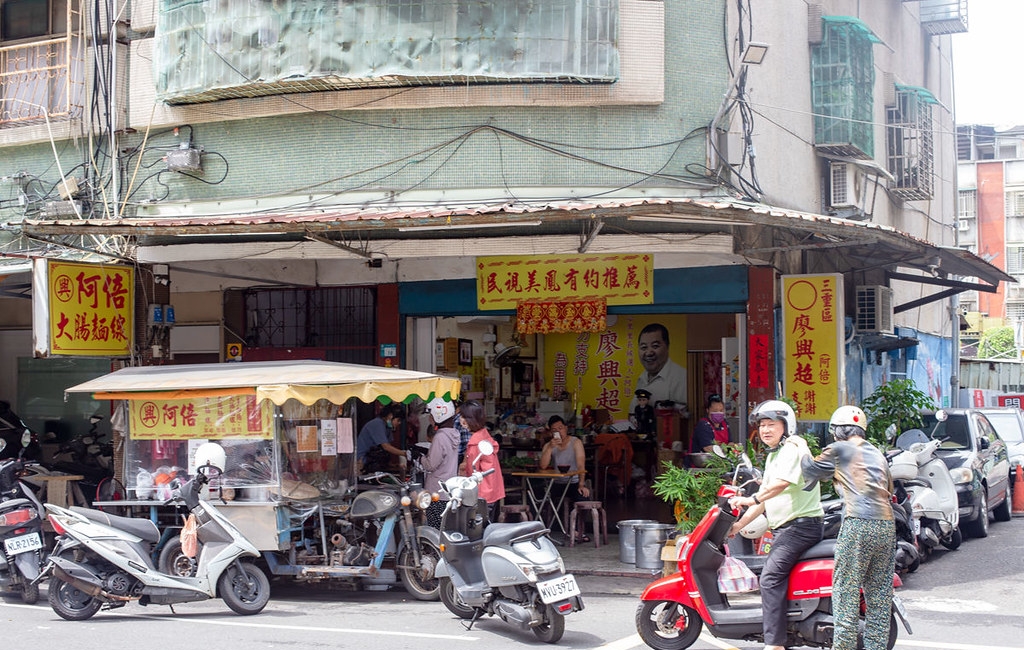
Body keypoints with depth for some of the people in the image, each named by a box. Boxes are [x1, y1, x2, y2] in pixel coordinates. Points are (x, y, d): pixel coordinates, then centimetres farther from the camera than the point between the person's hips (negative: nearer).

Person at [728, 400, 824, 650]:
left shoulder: (792, 449, -10)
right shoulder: (773, 456, 22)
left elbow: (782, 483, -27)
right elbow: (765, 498, 24)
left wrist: (750, 499, -32)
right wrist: (739, 524, 19)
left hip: (801, 524, -11)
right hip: (784, 527, 11)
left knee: (771, 576, -22)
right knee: (771, 577, 15)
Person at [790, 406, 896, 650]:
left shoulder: (839, 450, 4)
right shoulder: (878, 454, 23)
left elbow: (811, 469, 15)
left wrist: (802, 447, 31)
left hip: (858, 524, -6)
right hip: (887, 525, 6)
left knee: (846, 592, -4)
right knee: (880, 594, 7)